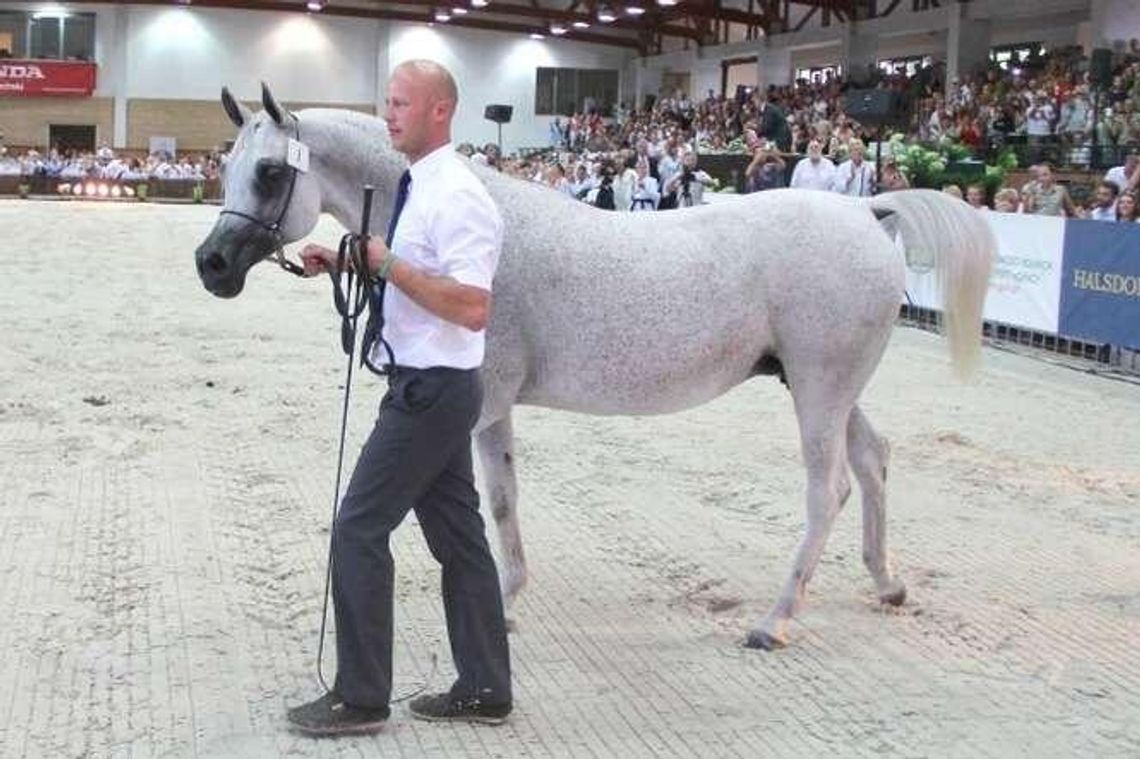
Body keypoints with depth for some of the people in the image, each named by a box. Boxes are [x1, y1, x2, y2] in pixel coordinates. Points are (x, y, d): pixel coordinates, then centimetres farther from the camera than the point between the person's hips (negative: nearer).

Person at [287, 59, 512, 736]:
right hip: (429, 385, 10)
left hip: (433, 389, -10)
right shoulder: (422, 187, 11)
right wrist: (344, 263, 10)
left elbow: (472, 307, -27)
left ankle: (360, 699, 8)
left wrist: (389, 263, -24)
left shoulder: (456, 196, -19)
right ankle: (484, 690, 22)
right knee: (457, 533, 13)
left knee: (360, 529, -3)